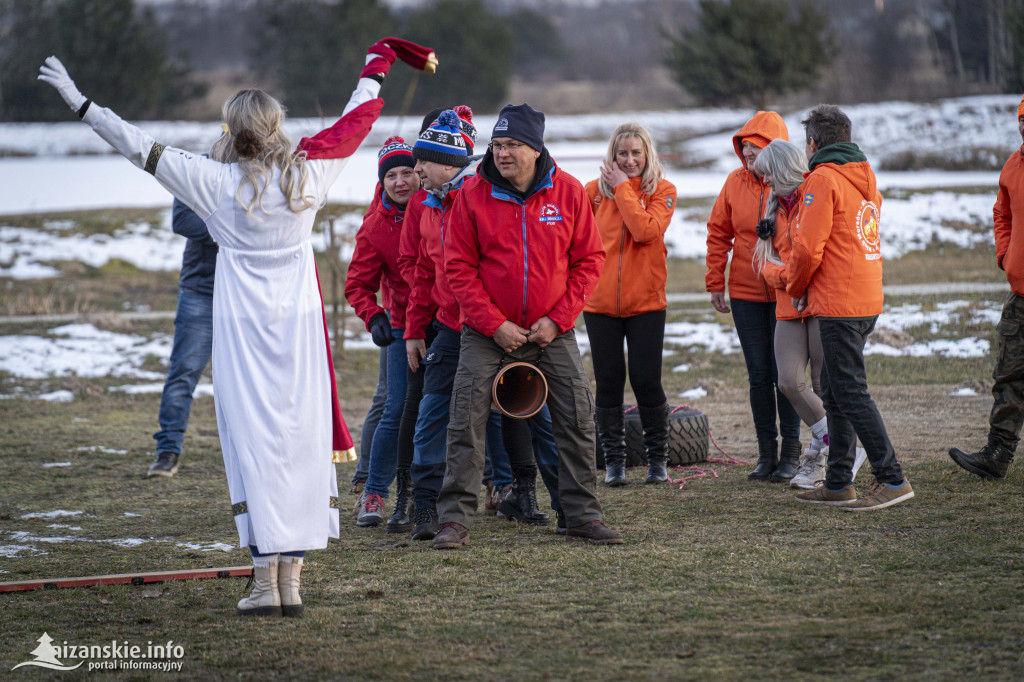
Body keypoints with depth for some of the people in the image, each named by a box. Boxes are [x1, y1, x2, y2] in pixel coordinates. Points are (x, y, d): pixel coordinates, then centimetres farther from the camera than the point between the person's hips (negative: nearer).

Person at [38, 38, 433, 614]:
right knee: (301, 441, 5)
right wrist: (377, 63, 31)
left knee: (254, 443, -3)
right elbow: (357, 120, 15)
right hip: (300, 325, 3)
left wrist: (82, 104, 6)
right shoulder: (308, 174, 1)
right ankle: (292, 580, 5)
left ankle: (265, 580, -8)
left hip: (244, 329, -3)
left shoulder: (217, 183, -8)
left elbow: (144, 149, -3)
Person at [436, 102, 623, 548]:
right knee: (466, 423, -7)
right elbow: (459, 267, -6)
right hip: (487, 332, -1)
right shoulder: (473, 194, -7)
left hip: (553, 330, 1)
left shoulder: (568, 191, -3)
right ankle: (456, 519, 0)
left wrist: (558, 318, -9)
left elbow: (589, 259, 0)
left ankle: (582, 516, 12)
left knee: (577, 422, 1)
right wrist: (494, 324, -14)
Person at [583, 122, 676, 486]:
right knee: (608, 383, 5)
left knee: (647, 381, -1)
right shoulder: (596, 190, 3)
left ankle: (658, 458, 13)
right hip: (600, 301, 2)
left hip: (646, 301, -2)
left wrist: (623, 188, -14)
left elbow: (646, 231, -18)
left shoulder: (662, 190, -2)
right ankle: (613, 460, 15)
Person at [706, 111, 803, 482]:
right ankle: (766, 451, 16)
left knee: (785, 374, 0)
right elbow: (718, 233, 9)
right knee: (759, 376, 8)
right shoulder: (735, 182, 2)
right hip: (746, 294, 3)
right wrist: (715, 282, 5)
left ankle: (791, 450, 12)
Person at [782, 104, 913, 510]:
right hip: (868, 300, 9)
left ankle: (892, 479, -9)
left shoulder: (823, 180, -12)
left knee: (850, 393, -7)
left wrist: (796, 288, 0)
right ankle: (838, 484, 16)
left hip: (838, 305, -9)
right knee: (835, 392, 14)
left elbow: (808, 248, -17)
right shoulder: (866, 180, 16)